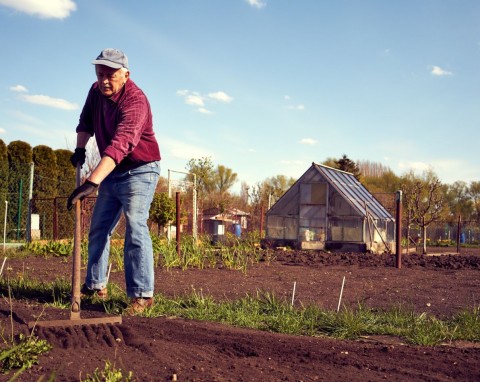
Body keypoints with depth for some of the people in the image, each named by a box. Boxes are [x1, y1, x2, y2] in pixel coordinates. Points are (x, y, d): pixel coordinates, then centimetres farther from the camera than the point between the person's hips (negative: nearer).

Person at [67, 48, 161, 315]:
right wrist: (81, 147, -3)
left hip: (140, 170, -8)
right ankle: (95, 286, 19)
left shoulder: (135, 101, -27)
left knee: (135, 227, -20)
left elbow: (120, 145, -40)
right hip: (111, 173, 8)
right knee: (99, 229, 9)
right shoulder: (97, 91, 0)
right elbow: (86, 121, 18)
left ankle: (142, 294, -19)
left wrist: (92, 182, -49)